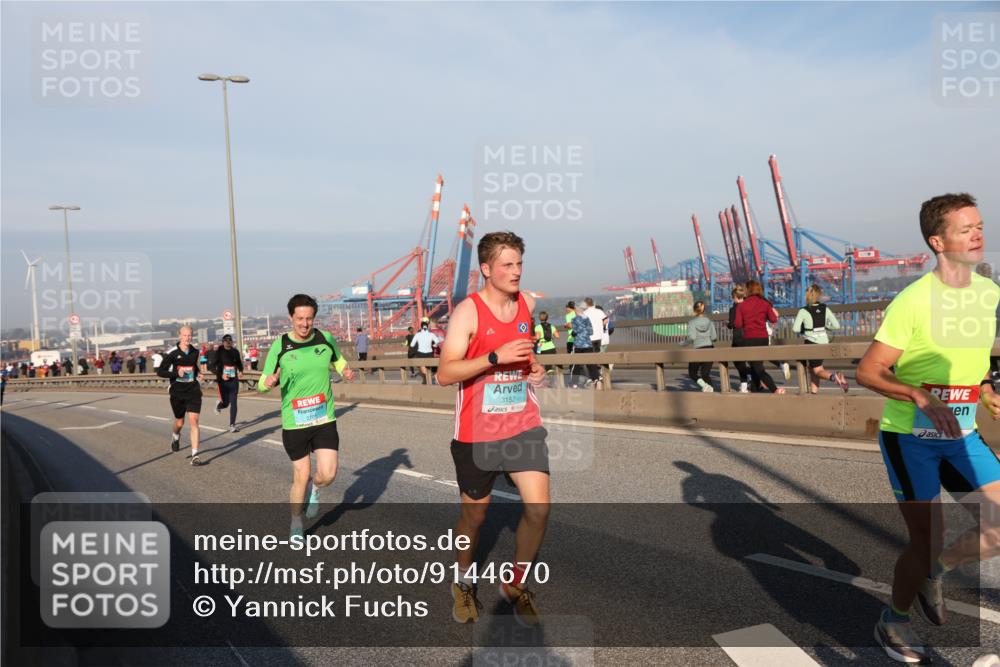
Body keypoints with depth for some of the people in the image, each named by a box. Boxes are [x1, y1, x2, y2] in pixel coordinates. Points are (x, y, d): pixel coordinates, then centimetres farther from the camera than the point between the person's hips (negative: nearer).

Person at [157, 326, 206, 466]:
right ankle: (175, 437, 51)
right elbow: (160, 372, -7)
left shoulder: (195, 351, 5)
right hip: (177, 392, -1)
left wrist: (199, 374, 5)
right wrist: (176, 373, -21)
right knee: (180, 422, 13)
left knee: (194, 421, -12)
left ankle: (195, 455, -11)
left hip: (193, 391, 1)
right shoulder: (172, 353, -8)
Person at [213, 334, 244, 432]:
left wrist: (240, 371, 0)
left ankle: (232, 425, 4)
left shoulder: (235, 352, 5)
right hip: (223, 381, -2)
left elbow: (239, 363, 20)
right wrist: (221, 375, -20)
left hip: (234, 380, 3)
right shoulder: (219, 352, -5)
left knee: (233, 403, -3)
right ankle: (219, 405, 41)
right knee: (225, 403, 2)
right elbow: (213, 367, -6)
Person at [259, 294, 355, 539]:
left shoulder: (326, 339, -2)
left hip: (325, 420, 2)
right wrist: (267, 383, -25)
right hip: (294, 423, -1)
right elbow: (263, 384, -2)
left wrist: (345, 371, -3)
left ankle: (314, 487, 30)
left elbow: (337, 360, 19)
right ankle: (296, 525, 30)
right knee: (301, 476, 6)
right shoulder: (279, 346, -8)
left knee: (328, 474, -8)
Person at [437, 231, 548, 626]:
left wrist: (534, 368, 4)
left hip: (523, 426, 4)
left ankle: (515, 584, 18)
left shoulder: (529, 304, 5)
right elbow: (445, 374, -19)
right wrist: (496, 357, -27)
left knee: (539, 507, -7)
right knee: (475, 515, 12)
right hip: (477, 433, -4)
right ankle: (463, 583, 39)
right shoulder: (468, 311, -13)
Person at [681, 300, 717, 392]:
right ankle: (710, 388, -10)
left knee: (692, 373, 10)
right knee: (706, 374, 10)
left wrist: (683, 343, 0)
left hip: (698, 350, -3)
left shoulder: (692, 323, -5)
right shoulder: (709, 322, 5)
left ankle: (704, 385, -16)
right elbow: (714, 337, 0)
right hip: (710, 349, 3)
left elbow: (691, 337, -16)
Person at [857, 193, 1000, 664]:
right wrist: (921, 396, -30)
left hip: (961, 434, 6)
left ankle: (933, 573, 26)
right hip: (909, 436, -6)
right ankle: (893, 622, 24)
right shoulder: (913, 300, -17)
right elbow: (868, 372, -17)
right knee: (928, 540, -2)